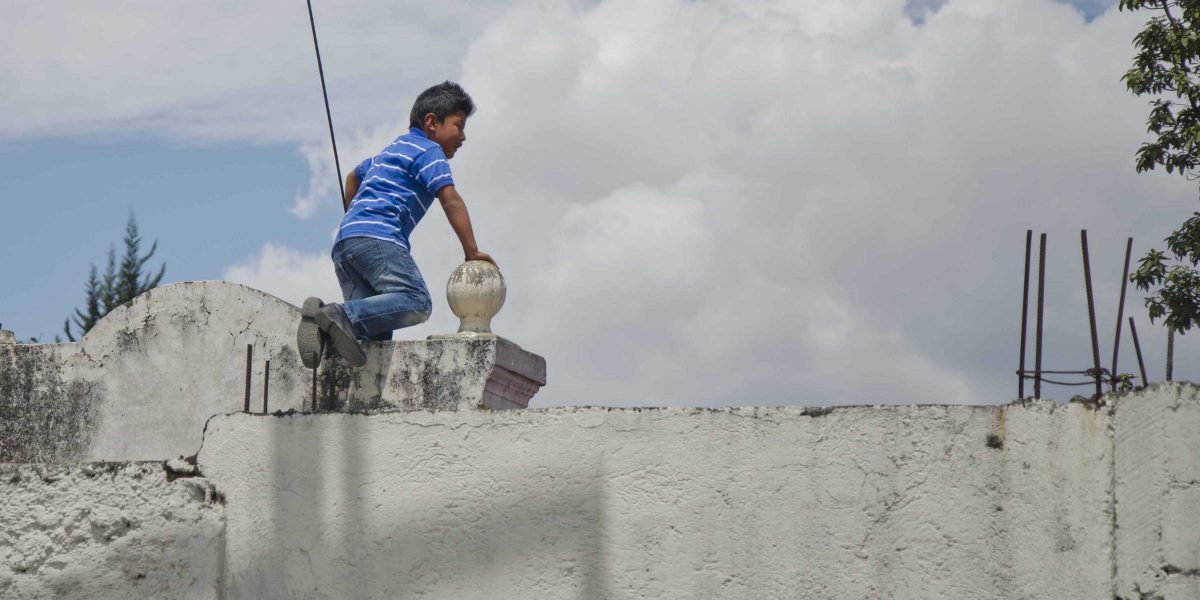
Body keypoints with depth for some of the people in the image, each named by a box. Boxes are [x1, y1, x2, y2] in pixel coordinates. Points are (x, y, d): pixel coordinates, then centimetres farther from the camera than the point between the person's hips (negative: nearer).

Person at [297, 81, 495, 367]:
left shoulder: (393, 150, 35)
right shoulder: (428, 150, 7)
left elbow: (353, 177, 50)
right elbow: (450, 200, -4)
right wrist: (472, 252, -4)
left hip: (344, 242, 9)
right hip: (378, 237, -9)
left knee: (376, 327, -5)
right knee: (416, 302, -24)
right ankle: (341, 316, -39)